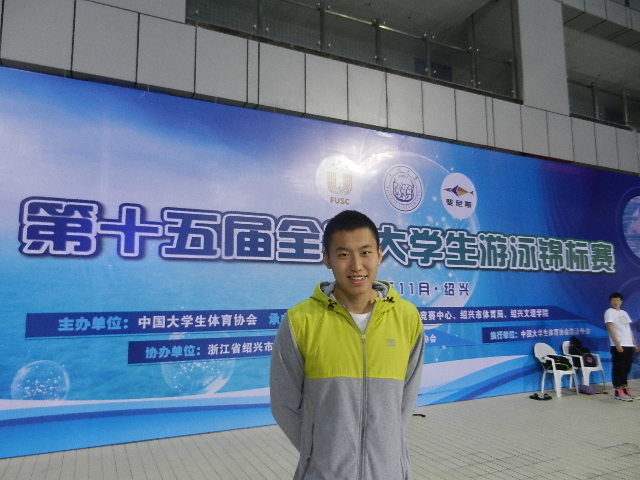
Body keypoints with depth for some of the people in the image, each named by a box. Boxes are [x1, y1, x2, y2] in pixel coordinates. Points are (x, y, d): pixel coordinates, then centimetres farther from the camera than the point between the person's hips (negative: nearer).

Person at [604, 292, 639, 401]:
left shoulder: (624, 313, 18)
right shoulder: (609, 312, -4)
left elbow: (629, 329, 19)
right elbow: (610, 329, -12)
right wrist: (617, 344, -20)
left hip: (629, 345, 7)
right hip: (618, 345, -7)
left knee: (626, 368, 11)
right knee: (618, 368, -5)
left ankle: (625, 388, 22)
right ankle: (618, 391, -2)